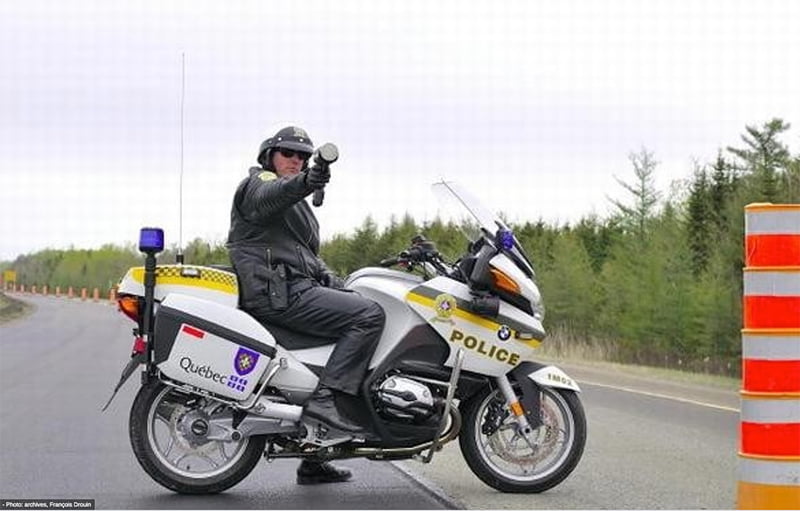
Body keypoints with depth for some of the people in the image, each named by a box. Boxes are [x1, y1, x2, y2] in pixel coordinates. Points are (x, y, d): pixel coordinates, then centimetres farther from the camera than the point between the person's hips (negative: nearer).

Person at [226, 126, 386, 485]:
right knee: (369, 315, -21)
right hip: (278, 291, -11)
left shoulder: (296, 204, 30)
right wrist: (306, 182, -49)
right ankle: (325, 397, -28)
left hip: (295, 289, 11)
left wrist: (335, 284, 14)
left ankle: (314, 463, 16)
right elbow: (268, 197, -28)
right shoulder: (260, 182, -1)